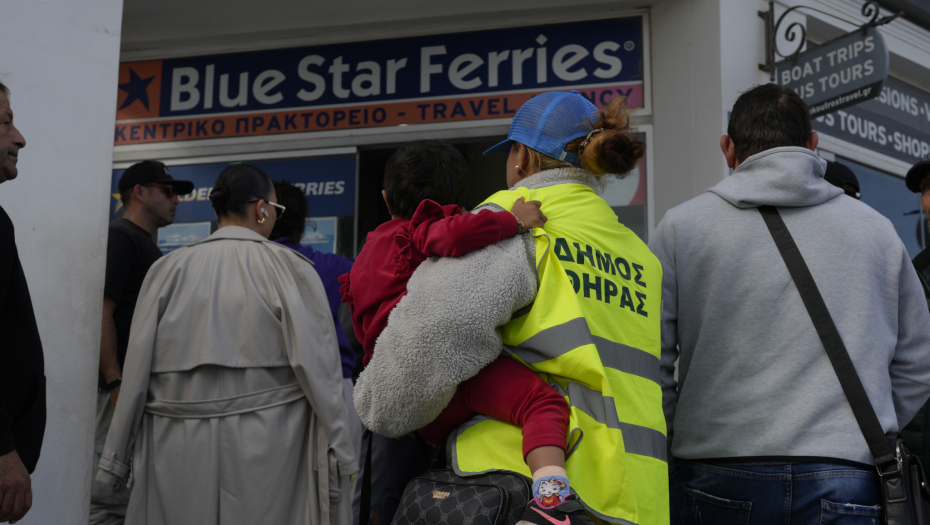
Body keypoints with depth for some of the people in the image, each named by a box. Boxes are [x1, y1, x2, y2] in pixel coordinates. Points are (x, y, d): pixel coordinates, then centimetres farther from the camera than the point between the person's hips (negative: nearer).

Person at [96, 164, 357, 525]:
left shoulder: (168, 269, 4)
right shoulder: (289, 269, -4)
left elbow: (136, 372, 4)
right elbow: (317, 369, -8)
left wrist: (116, 459, 11)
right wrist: (339, 456, -3)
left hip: (179, 454, 3)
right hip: (267, 452, -2)